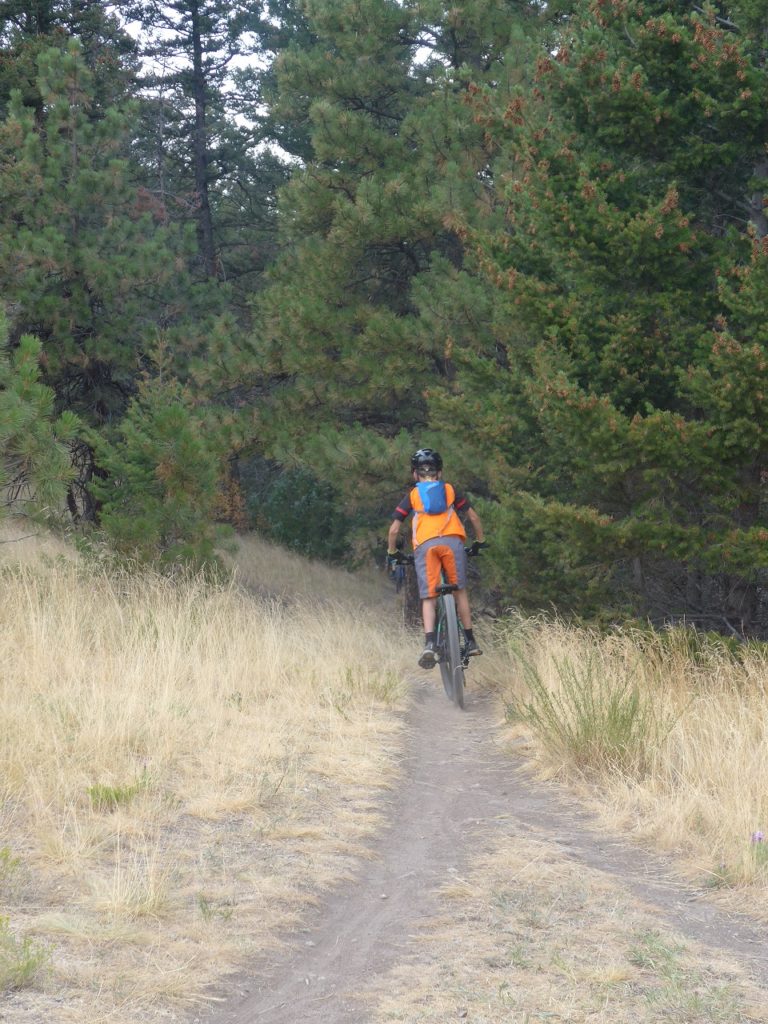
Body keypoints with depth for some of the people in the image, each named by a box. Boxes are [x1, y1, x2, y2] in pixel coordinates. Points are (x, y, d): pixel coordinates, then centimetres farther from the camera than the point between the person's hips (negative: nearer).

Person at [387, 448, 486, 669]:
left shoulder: (412, 496, 21)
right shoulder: (450, 490, 24)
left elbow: (394, 529, 16)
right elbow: (473, 517, 22)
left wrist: (392, 553, 31)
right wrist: (480, 541, 36)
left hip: (424, 545, -1)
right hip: (452, 541, 1)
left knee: (428, 598, 0)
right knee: (460, 591, 14)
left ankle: (429, 643, -21)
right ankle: (470, 642, 12)